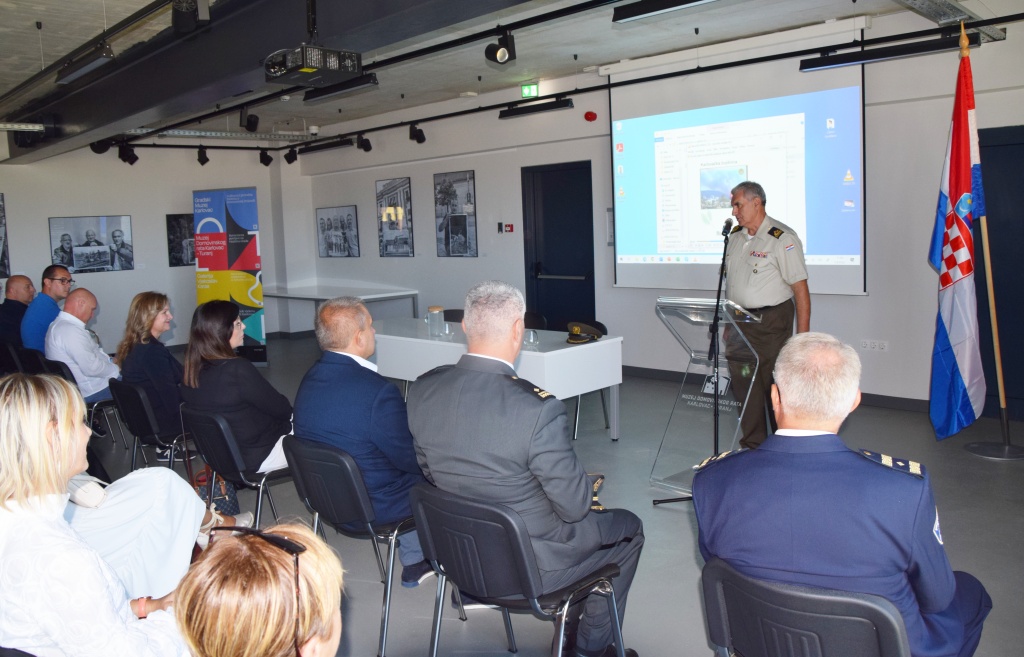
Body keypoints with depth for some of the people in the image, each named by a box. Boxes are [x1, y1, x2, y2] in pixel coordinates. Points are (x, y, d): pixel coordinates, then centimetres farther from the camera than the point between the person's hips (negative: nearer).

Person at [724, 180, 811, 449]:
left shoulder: (782, 238, -11)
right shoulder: (735, 236, 11)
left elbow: (800, 288, -13)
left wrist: (803, 335, -17)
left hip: (770, 323, -6)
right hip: (738, 323, 6)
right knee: (744, 385, 8)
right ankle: (751, 445, 19)